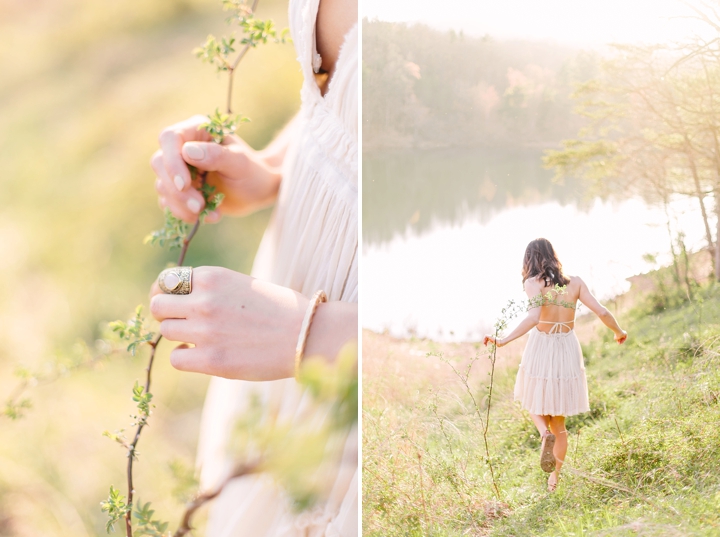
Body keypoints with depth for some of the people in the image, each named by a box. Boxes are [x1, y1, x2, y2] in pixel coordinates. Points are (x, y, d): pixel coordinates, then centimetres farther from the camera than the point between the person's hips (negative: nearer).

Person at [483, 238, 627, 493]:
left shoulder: (533, 283, -9)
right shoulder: (575, 283, 1)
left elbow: (533, 317, -25)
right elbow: (602, 312, -1)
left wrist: (504, 340, -28)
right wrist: (618, 332, 17)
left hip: (541, 348, -3)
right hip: (568, 350, 3)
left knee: (536, 405, 21)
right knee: (559, 421, 17)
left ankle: (545, 433, -12)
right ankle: (555, 476, 18)